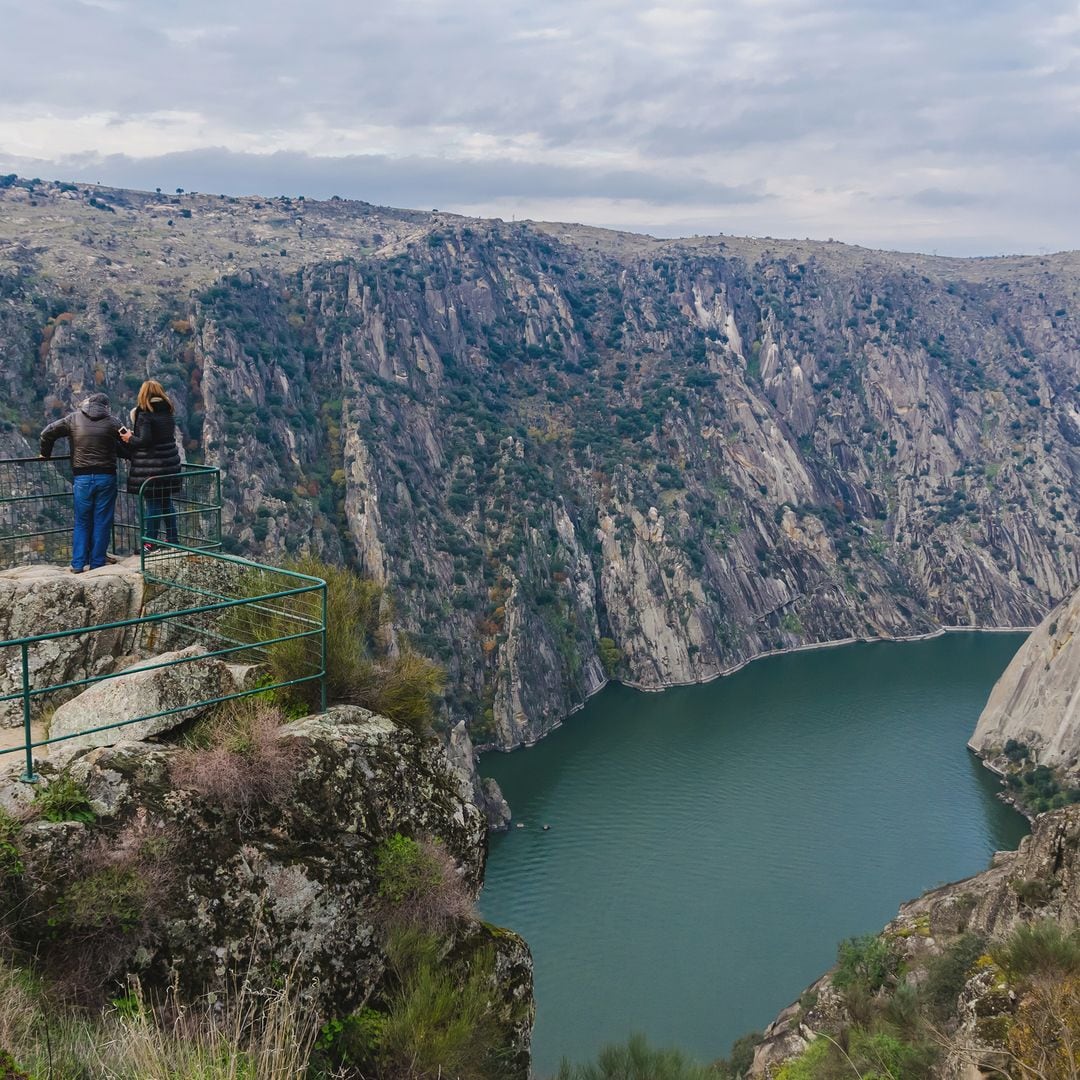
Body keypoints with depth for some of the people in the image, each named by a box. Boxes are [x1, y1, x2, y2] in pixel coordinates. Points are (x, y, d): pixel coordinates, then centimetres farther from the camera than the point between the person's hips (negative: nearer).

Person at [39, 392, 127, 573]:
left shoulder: (74, 419, 2)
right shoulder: (112, 421, -1)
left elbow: (48, 433, 4)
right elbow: (127, 446, 0)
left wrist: (45, 454, 20)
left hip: (81, 478, 1)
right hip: (106, 477, -1)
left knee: (82, 522, 11)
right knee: (102, 522, 7)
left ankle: (78, 564, 9)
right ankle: (97, 563, 9)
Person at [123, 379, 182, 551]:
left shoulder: (144, 415, -14)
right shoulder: (168, 414, 7)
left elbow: (145, 441, -22)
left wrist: (130, 439, -3)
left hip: (150, 467, -6)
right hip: (169, 464, 6)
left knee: (153, 504, -1)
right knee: (167, 502, 16)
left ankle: (150, 543, 5)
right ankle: (173, 539, 22)